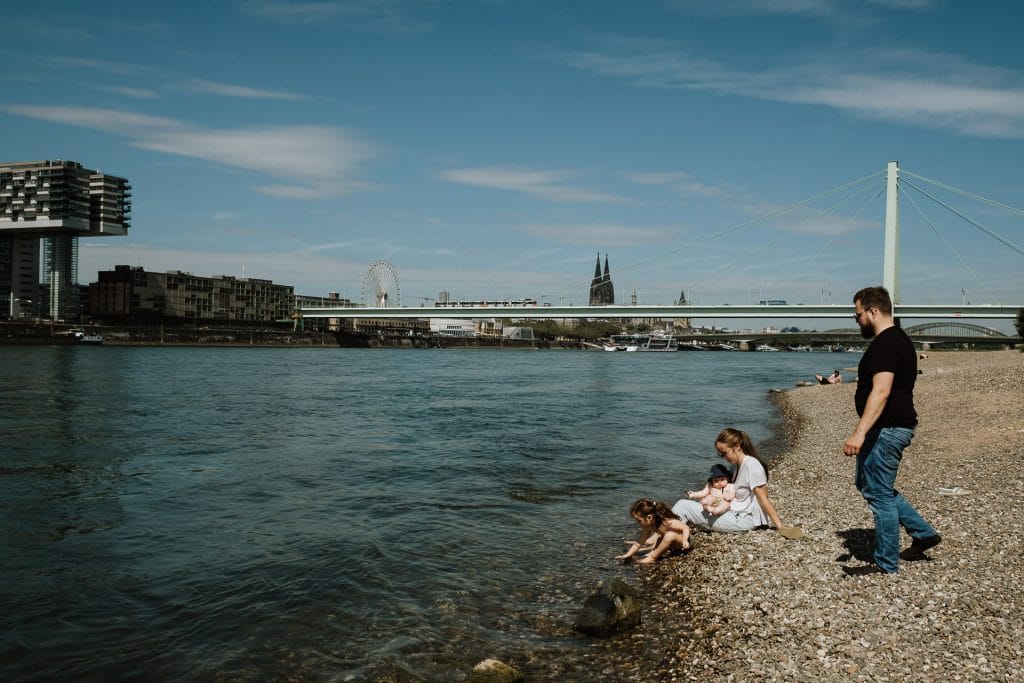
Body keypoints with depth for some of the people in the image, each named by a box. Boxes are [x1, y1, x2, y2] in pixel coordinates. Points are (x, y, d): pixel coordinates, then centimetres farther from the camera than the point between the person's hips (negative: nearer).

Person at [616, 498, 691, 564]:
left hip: (681, 540, -7)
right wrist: (627, 555, -13)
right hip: (671, 540, 7)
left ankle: (652, 557, -24)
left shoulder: (668, 522, -33)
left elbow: (686, 528, -28)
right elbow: (639, 543, -7)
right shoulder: (648, 526, -11)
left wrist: (685, 541, -43)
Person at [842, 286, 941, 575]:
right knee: (869, 484, 20)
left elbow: (881, 391, -29)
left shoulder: (885, 343, -19)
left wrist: (860, 432, -34)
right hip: (896, 426, 11)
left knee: (879, 494, -2)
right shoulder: (900, 339, 15)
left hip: (887, 429, -11)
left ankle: (885, 564, 9)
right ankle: (923, 533, 25)